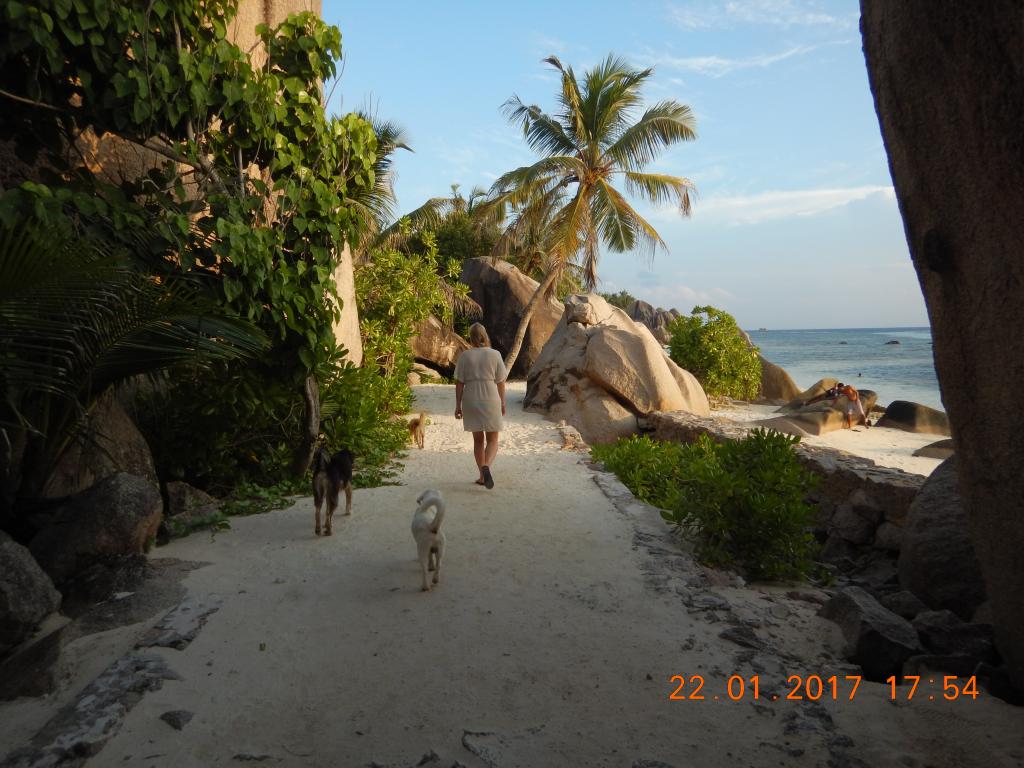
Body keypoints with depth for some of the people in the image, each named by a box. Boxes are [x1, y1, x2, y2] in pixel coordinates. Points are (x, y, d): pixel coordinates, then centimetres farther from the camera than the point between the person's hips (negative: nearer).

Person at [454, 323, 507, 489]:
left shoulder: (465, 356, -3)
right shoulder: (495, 354, -4)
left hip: (470, 402, 2)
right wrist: (503, 403, 10)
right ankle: (486, 467, -20)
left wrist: (458, 405, 2)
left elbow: (459, 383, -3)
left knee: (478, 439, 16)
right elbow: (501, 382, -1)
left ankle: (482, 476, 20)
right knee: (492, 440, 7)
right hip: (490, 400, -1)